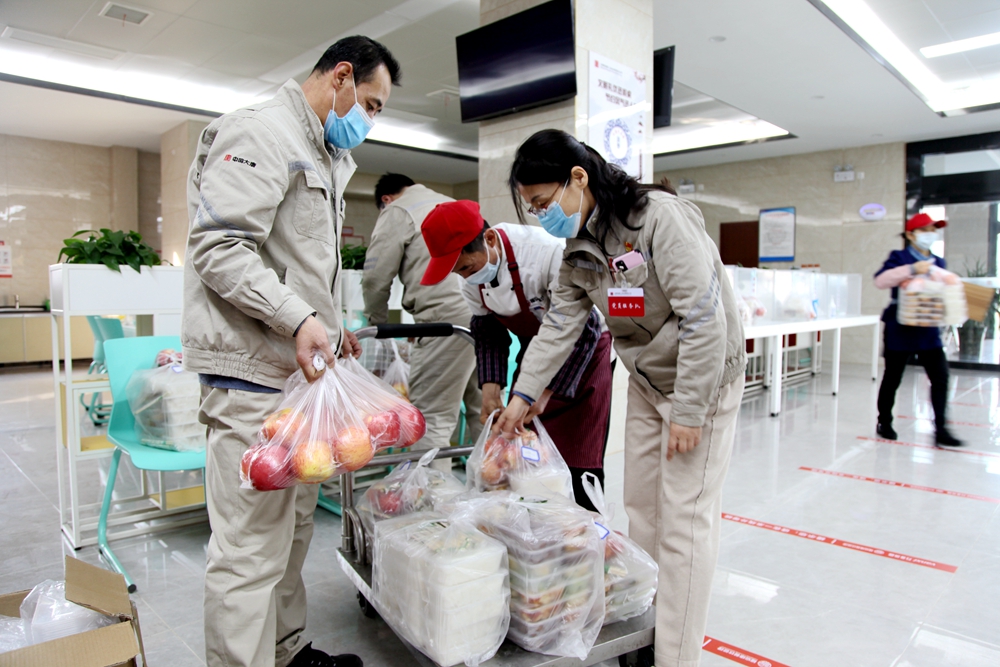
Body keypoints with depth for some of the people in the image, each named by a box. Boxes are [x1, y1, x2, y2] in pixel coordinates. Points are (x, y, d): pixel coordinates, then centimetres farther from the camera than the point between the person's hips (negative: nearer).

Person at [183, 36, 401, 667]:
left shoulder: (324, 156, 22)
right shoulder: (261, 131, -9)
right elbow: (219, 246, -20)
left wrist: (331, 330, 20)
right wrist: (299, 317, -27)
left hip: (301, 370, 11)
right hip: (254, 376, -10)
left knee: (293, 526, 19)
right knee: (252, 548, -4)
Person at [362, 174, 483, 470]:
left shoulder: (398, 212, 7)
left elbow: (376, 278, 3)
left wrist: (378, 323, 20)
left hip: (448, 318, -7)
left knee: (432, 418, -3)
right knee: (482, 413, 15)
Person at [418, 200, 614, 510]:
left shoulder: (547, 252, -33)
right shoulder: (473, 271, -12)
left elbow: (583, 332, -28)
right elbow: (489, 334, 0)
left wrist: (544, 394, -29)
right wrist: (491, 387, -14)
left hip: (584, 353, -6)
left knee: (579, 462, -6)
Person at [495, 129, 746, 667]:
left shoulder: (660, 218, -24)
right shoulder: (579, 248, 1)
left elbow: (704, 318, -25)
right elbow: (559, 325, 4)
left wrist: (689, 411, -23)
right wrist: (524, 394, -2)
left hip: (703, 380, -8)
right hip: (646, 382, 8)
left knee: (684, 520, -4)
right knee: (641, 509, 14)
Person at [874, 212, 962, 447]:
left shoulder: (939, 263, 13)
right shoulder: (899, 257, -4)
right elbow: (881, 280, -22)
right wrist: (912, 269, -28)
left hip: (928, 329, 5)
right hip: (900, 328, -5)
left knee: (940, 376, -5)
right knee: (892, 377, 7)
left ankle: (940, 429, 0)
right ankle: (884, 423, 23)